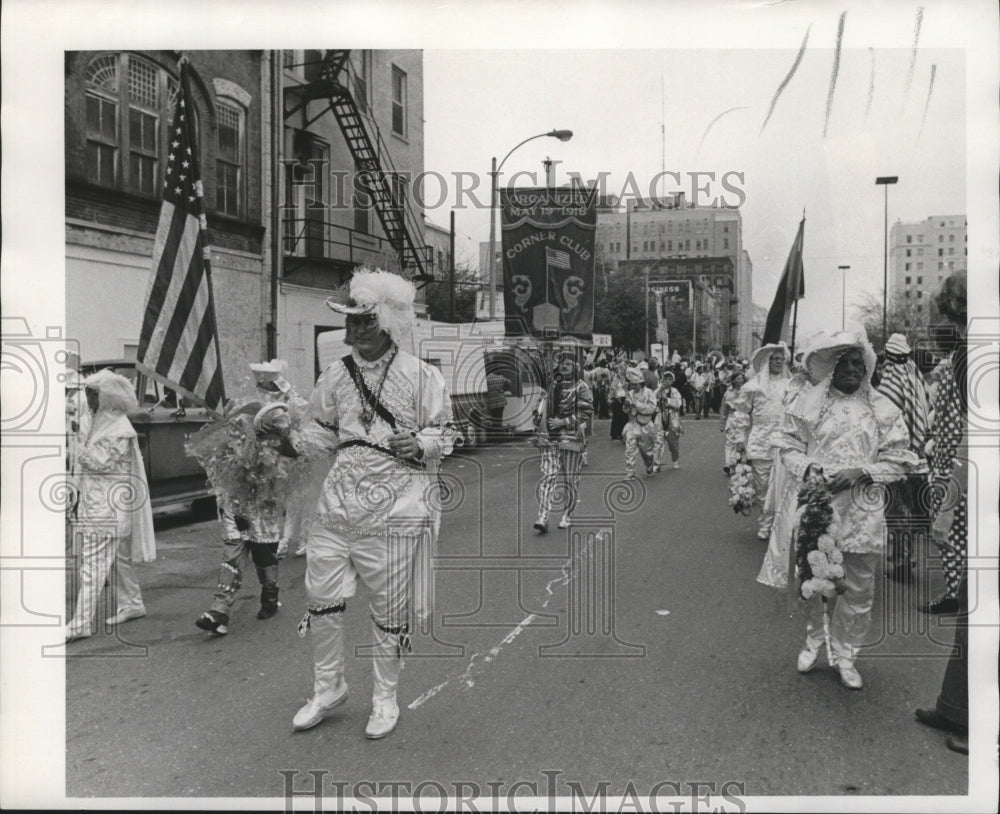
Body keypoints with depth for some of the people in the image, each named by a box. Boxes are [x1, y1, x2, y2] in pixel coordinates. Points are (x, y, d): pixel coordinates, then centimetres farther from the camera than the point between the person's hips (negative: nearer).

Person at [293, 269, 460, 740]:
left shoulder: (422, 377, -6)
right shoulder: (336, 375, 8)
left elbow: (447, 433, -3)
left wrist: (421, 441, -19)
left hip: (395, 507, -4)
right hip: (339, 501, 4)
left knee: (390, 608, 8)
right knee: (321, 596, 7)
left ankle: (384, 698, 30)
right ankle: (327, 687, 32)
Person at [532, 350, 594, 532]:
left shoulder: (581, 387, -2)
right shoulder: (552, 385, 13)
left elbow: (587, 413, -8)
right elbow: (543, 406, 27)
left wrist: (564, 422, -15)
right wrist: (541, 420, 8)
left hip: (572, 437, -3)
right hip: (549, 437, 3)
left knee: (571, 479, 6)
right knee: (548, 476, -7)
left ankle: (568, 515, 24)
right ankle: (543, 518, -11)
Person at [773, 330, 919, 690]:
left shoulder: (883, 409, 4)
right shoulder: (807, 401, 1)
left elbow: (899, 458, 3)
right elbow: (787, 443, 4)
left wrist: (860, 472, -12)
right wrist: (808, 467, -14)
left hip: (861, 511, 1)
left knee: (858, 589, 8)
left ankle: (844, 654, 26)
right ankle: (813, 639, 34)